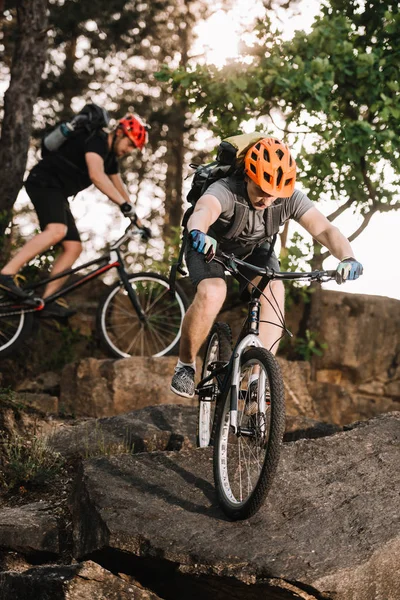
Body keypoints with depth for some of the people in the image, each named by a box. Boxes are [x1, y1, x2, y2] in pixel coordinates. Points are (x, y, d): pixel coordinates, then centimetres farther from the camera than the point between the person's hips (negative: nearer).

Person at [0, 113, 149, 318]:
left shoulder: (111, 156, 14)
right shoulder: (96, 140, -15)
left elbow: (119, 188, 25)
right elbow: (96, 175, -31)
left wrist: (137, 221, 24)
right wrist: (124, 205, -36)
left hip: (58, 192, 10)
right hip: (44, 182, -10)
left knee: (73, 247, 1)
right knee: (57, 230, -33)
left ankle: (48, 301, -2)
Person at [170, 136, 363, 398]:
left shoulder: (290, 199, -26)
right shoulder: (225, 191, -36)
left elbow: (325, 229, -37)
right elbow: (203, 211, -58)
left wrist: (347, 258, -58)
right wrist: (198, 233, -82)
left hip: (254, 251, 3)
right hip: (211, 248, -3)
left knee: (274, 290, -28)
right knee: (212, 294, -33)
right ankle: (186, 364, -8)